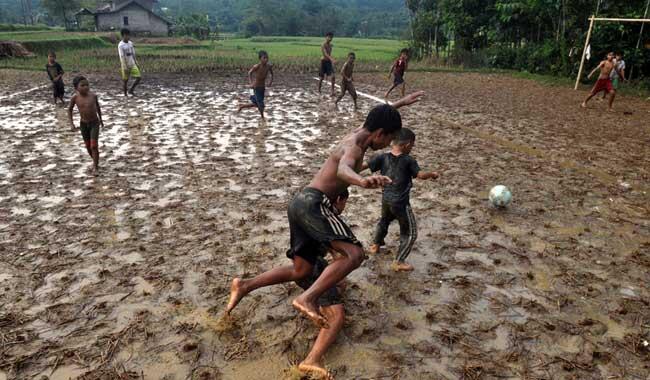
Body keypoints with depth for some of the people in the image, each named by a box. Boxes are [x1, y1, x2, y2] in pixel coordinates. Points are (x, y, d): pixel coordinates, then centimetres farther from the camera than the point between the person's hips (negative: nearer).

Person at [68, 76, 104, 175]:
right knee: (88, 146, 12)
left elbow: (98, 106, 8)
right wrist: (71, 123, -2)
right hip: (83, 124, 2)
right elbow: (70, 109, 3)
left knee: (94, 146, -9)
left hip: (94, 123, -2)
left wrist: (100, 119, 17)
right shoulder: (75, 97, -11)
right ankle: (95, 161, 37)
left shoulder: (93, 96, -11)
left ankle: (96, 167, 0)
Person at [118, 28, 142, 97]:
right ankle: (125, 94, 17)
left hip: (133, 64, 6)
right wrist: (125, 67, -21)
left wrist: (136, 63, 13)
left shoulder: (130, 43, 7)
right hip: (126, 66, -6)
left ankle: (131, 90, 11)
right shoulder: (121, 45, -14)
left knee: (139, 77, -3)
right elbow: (122, 57, -17)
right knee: (125, 80, 3)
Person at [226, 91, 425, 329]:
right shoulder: (354, 147, -12)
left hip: (302, 204, 10)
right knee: (354, 254, -22)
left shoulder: (356, 135, 18)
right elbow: (343, 170, -38)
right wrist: (362, 182, -60)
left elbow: (377, 118, 42)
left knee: (301, 271, 11)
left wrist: (400, 104, 53)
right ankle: (307, 299, -31)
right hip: (314, 204, -10)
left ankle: (245, 285, 10)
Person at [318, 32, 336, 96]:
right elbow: (326, 54, -29)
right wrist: (332, 59, -43)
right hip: (324, 61, -6)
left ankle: (333, 91, -8)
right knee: (322, 78, 4)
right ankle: (319, 91, 19)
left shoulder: (330, 45, 11)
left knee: (333, 76, -11)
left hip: (329, 62, 6)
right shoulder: (323, 45, -13)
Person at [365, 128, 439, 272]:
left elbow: (364, 165, -3)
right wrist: (432, 174, 1)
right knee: (410, 233, 9)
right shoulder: (408, 160, -14)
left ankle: (376, 245, 53)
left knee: (384, 221, 35)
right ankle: (399, 262, 7)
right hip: (401, 203, -6)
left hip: (386, 200, 6)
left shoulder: (383, 158, -3)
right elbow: (420, 175, -18)